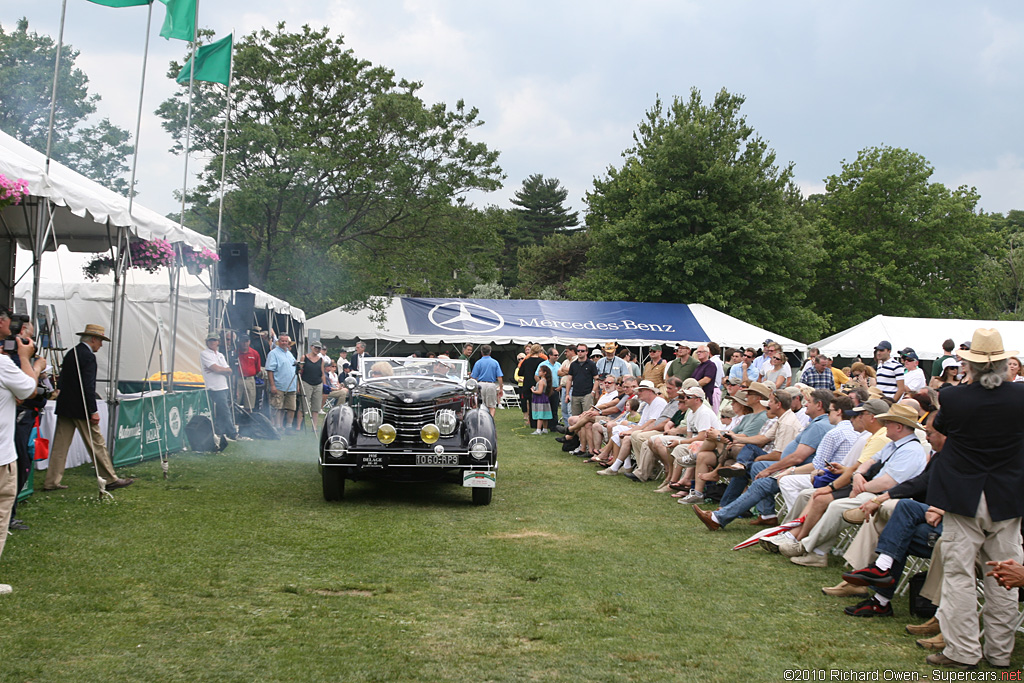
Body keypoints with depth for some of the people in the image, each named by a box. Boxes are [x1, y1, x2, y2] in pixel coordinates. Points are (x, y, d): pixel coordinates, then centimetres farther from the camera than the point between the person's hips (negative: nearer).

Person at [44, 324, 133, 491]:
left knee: (60, 445, 9)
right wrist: (94, 411, -17)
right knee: (97, 444, 0)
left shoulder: (71, 353, 13)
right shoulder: (88, 357, -14)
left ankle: (51, 482, 10)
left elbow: (62, 381, 17)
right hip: (80, 409, -8)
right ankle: (110, 479, 7)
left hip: (64, 408, 8)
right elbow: (88, 386, -19)